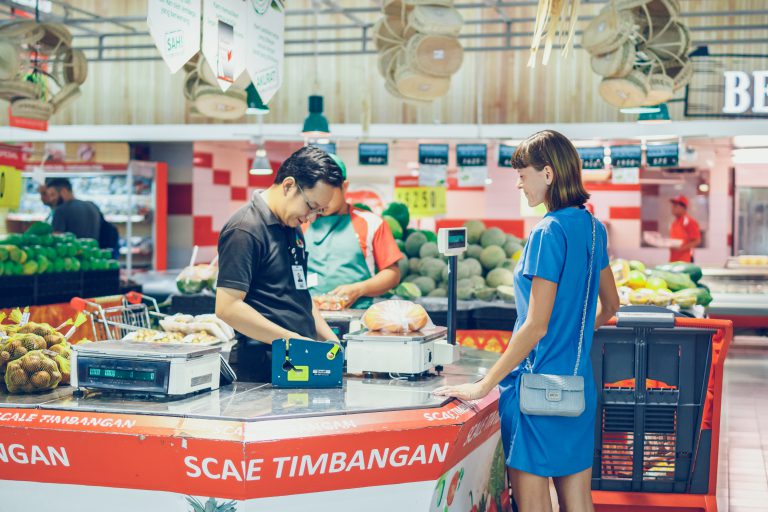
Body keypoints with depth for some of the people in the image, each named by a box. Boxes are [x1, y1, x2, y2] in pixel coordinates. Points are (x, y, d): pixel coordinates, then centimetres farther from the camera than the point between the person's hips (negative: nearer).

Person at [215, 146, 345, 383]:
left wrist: (328, 338, 11)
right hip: (263, 370, -8)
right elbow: (227, 307, -19)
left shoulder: (293, 228, 16)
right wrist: (293, 340, -19)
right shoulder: (245, 230, -13)